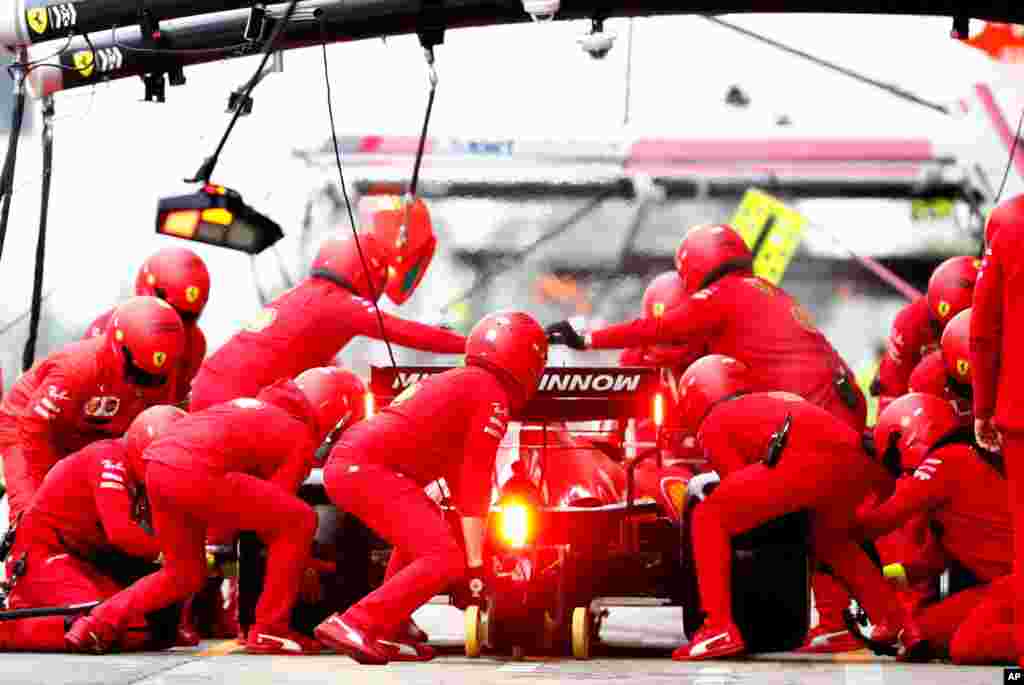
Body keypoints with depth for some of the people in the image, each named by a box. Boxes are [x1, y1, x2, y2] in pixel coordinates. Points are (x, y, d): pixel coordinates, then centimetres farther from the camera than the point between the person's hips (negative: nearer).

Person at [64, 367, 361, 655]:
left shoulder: (250, 405, 31)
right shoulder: (300, 437, 9)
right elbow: (269, 512, 8)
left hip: (155, 461, 8)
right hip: (196, 473, -8)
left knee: (185, 575, 26)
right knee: (300, 521, 5)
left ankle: (99, 623, 14)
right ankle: (269, 630, 4)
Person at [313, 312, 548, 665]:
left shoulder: (455, 383, 29)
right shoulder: (493, 397, 0)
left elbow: (457, 477, 35)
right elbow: (474, 487, -4)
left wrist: (471, 561, 40)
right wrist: (474, 566, -1)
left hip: (342, 463, 10)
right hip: (369, 468, -10)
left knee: (423, 535, 30)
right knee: (444, 559, -11)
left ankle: (389, 632, 20)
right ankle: (351, 625, -19)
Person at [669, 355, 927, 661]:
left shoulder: (713, 424, 22)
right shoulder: (781, 398, 41)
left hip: (808, 458, -7)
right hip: (859, 458, 7)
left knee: (708, 518, 9)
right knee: (829, 540, 35)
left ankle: (720, 629, -3)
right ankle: (899, 624, 28)